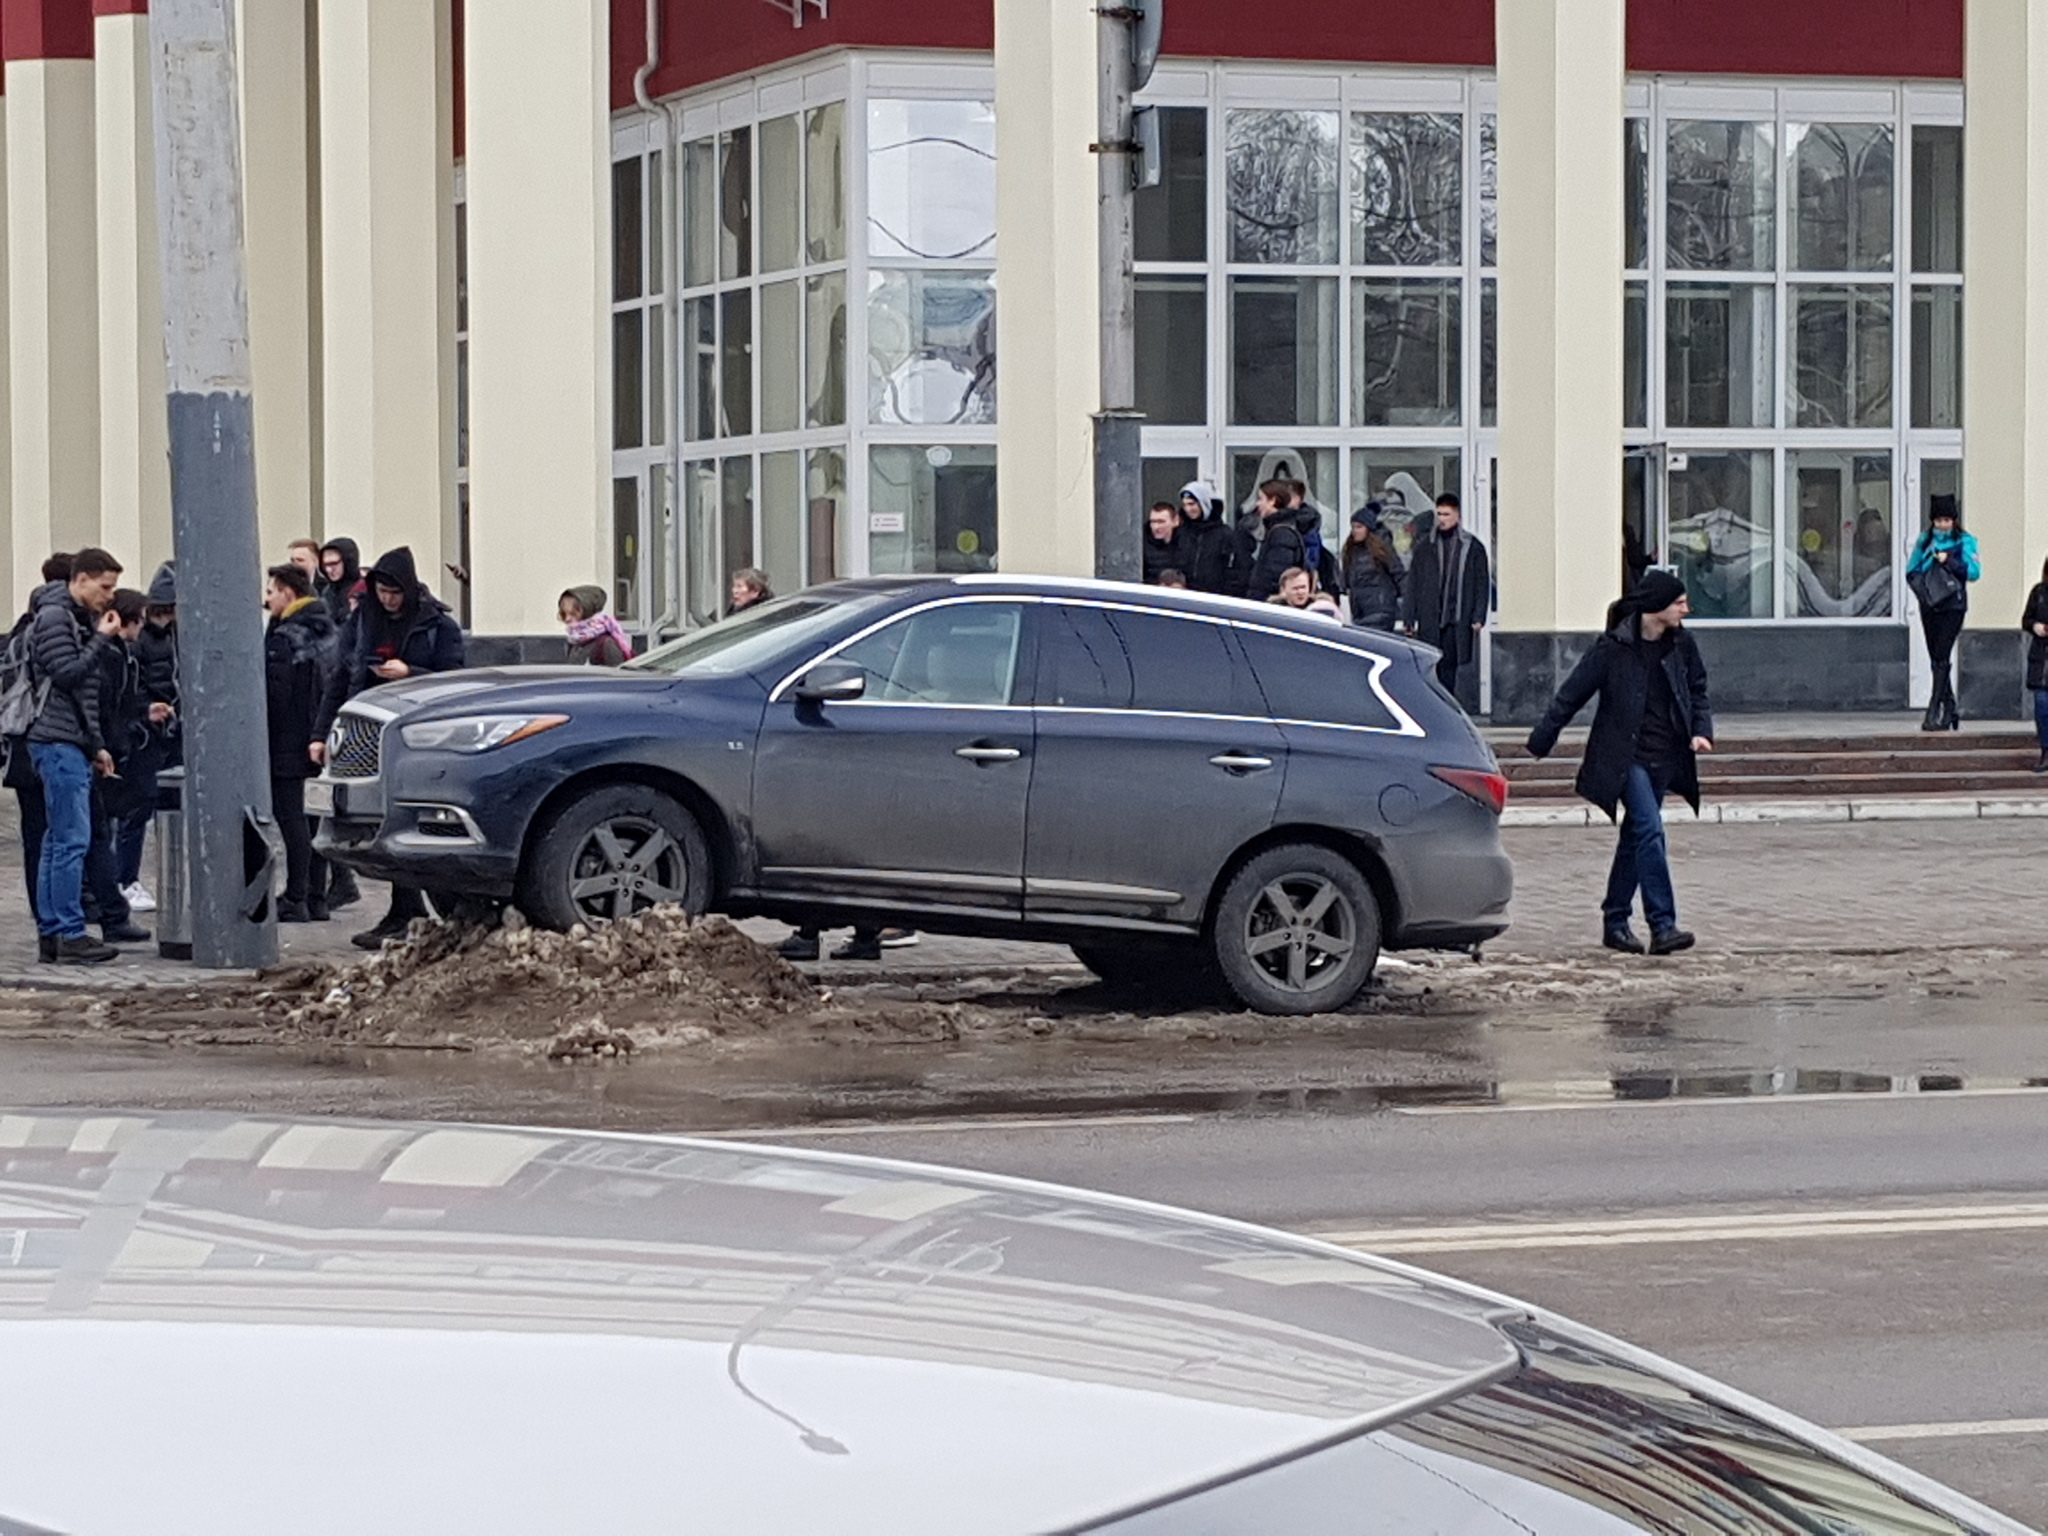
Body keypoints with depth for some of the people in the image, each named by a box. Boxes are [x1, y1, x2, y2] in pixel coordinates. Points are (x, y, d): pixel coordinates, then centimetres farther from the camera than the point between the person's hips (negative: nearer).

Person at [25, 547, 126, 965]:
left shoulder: (79, 618, 20)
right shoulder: (54, 617, -10)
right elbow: (66, 675, -19)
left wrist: (95, 745, 21)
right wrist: (101, 638, -13)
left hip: (74, 746, 10)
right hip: (58, 742, -10)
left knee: (59, 841, 10)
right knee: (72, 840, -11)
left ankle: (50, 931, 12)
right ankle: (70, 935, -11)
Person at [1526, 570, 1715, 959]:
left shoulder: (1681, 645, 2)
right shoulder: (1613, 649, -13)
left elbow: (1697, 691, 15)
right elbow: (1571, 695, -5)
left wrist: (1701, 731, -4)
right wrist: (1541, 742, 3)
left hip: (1665, 758, 6)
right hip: (1626, 757, -6)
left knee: (1635, 838, 12)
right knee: (1650, 830, -18)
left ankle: (1615, 922, 22)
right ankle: (1662, 926, -22)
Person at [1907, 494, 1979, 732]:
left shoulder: (1964, 542, 1)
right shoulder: (1925, 540, 11)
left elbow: (1974, 572, -7)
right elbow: (1912, 571, 10)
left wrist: (1949, 561, -16)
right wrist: (1921, 590, -6)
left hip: (1952, 606, -4)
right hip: (1929, 605, 4)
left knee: (1942, 657, -11)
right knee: (1936, 658, 7)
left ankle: (1934, 710, -13)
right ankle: (1950, 709, 17)